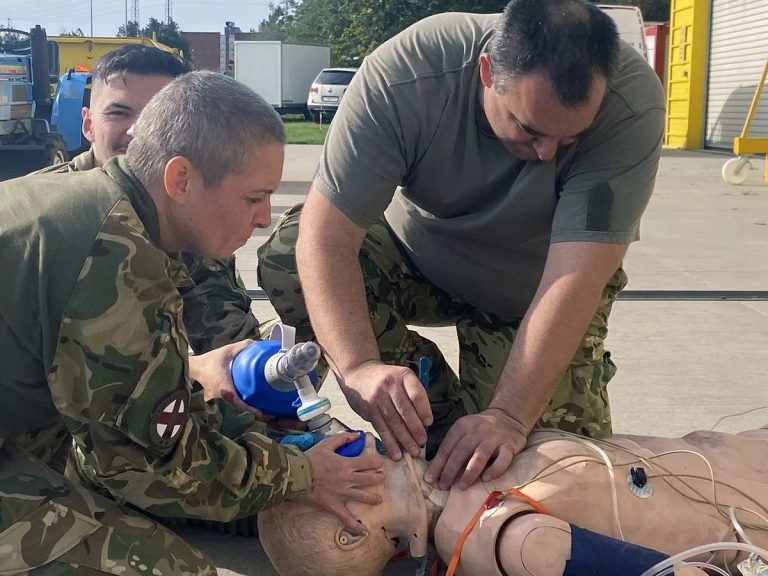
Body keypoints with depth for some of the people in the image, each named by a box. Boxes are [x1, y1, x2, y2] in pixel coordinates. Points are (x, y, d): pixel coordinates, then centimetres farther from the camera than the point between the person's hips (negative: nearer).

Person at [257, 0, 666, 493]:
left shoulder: (632, 105, -33)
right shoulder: (403, 76, -33)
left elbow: (575, 279, -36)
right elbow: (326, 237, -35)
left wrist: (509, 417, -44)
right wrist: (358, 367, -48)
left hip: (535, 291, -1)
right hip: (417, 255, 2)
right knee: (287, 263, -24)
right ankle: (442, 423, -11)